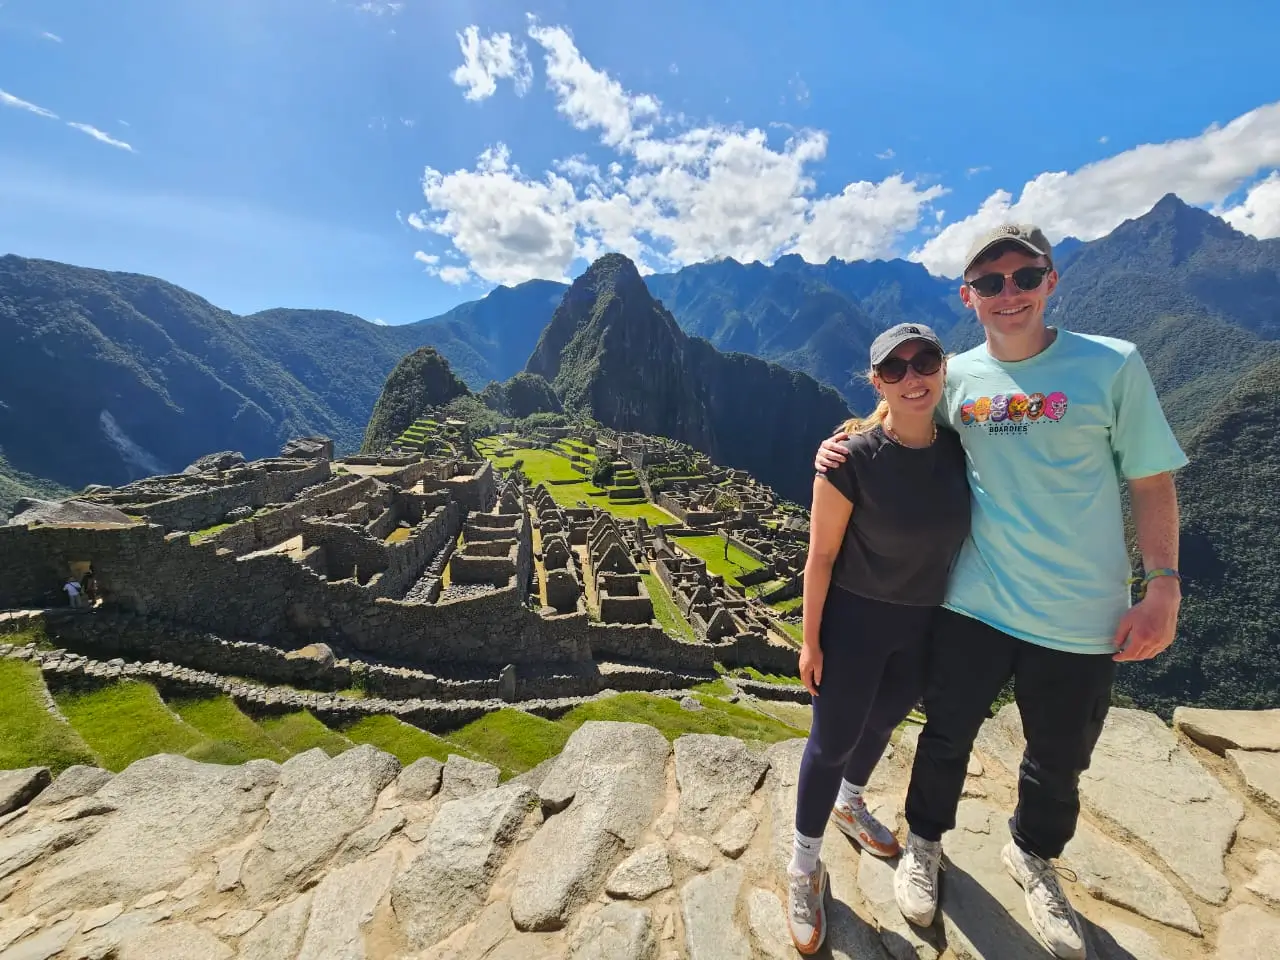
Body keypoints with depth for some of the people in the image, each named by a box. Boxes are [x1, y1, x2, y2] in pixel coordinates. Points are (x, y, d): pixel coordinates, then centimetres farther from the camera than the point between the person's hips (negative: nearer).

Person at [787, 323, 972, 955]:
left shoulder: (957, 449, -6)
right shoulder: (852, 458, -22)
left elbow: (957, 533, 5)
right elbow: (821, 554, -17)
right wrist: (811, 640, -13)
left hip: (926, 622, 6)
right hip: (855, 619, -5)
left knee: (883, 721, 26)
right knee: (833, 739, 8)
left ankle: (849, 805, 56)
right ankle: (805, 866, 33)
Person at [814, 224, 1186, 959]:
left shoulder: (1113, 365, -6)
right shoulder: (955, 376, -1)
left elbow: (1153, 484, -2)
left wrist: (1164, 587, -8)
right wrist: (843, 447, -10)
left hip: (1081, 616, 0)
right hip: (974, 603, 1)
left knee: (1058, 762, 21)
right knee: (947, 736, 17)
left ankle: (1033, 856, 53)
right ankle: (924, 842, 46)